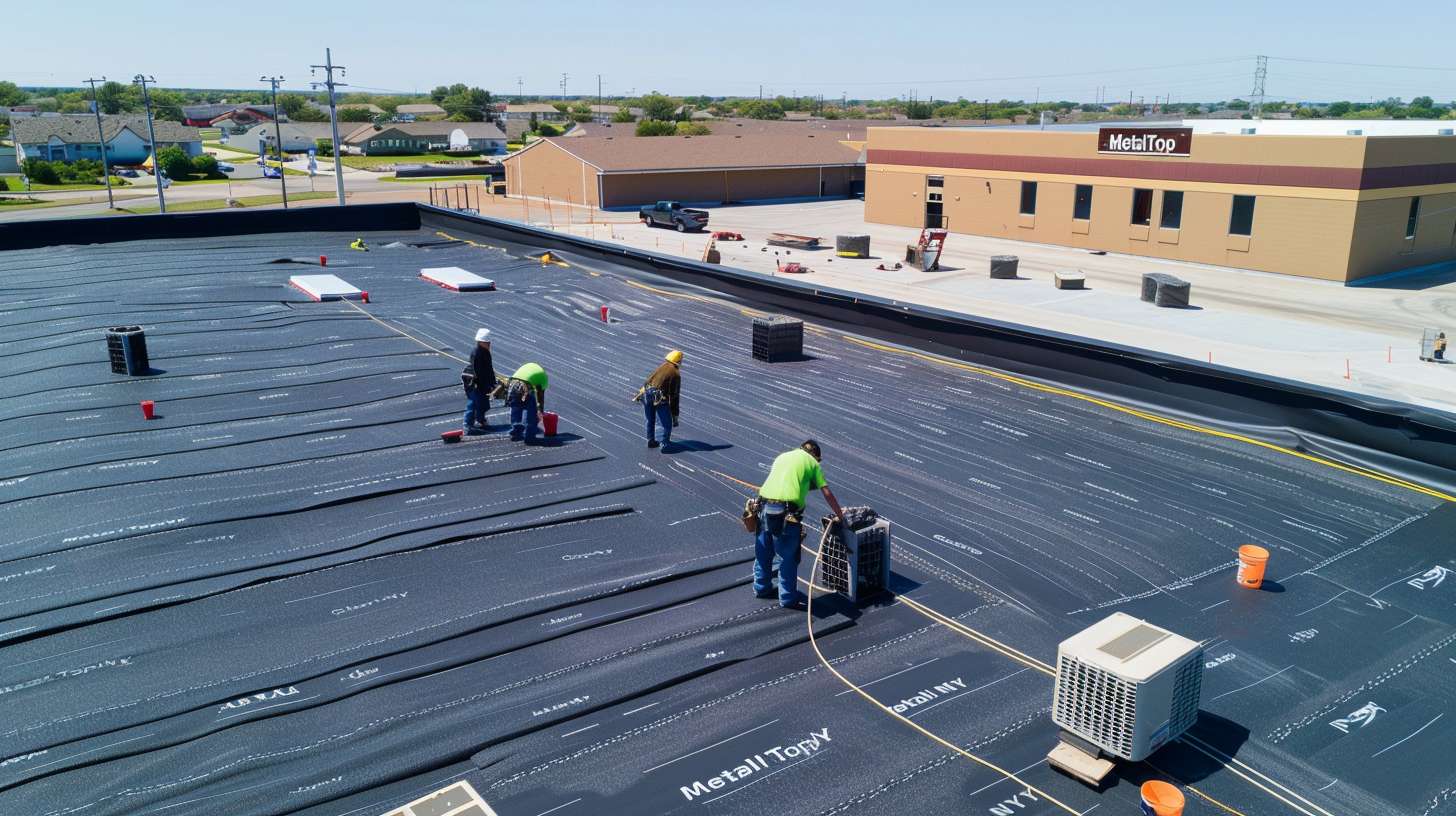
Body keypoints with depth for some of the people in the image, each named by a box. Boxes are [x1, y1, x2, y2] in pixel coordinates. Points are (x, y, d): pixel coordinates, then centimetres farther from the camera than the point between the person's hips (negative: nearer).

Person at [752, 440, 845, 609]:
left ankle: (761, 587, 37)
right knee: (788, 557, 7)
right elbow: (827, 494, 8)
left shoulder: (782, 456, 25)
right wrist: (841, 516, 15)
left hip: (764, 505, 6)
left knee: (763, 552, 22)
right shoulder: (812, 462, 11)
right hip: (786, 512, -6)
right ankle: (788, 598, 16)